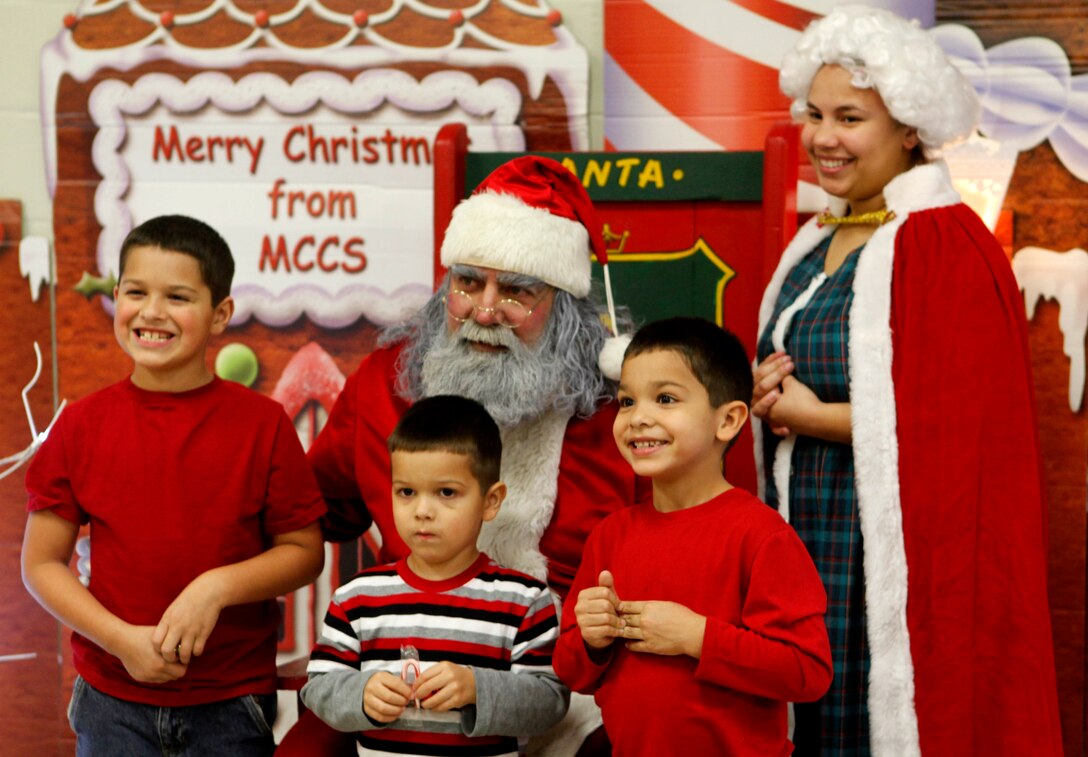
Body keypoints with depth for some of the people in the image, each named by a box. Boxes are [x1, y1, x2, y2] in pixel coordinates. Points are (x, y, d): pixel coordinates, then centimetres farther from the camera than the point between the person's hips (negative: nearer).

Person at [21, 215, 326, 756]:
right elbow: (42, 562, 1)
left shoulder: (262, 423, -5)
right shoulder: (83, 424, -1)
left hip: (232, 702, -1)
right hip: (113, 697, 1)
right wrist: (121, 638, -12)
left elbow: (305, 552, -1)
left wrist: (216, 588, -17)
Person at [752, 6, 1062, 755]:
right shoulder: (819, 242, 14)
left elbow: (961, 417, -18)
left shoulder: (946, 245, -12)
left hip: (894, 546, -8)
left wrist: (814, 416, -11)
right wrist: (770, 396, 0)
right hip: (807, 541, 8)